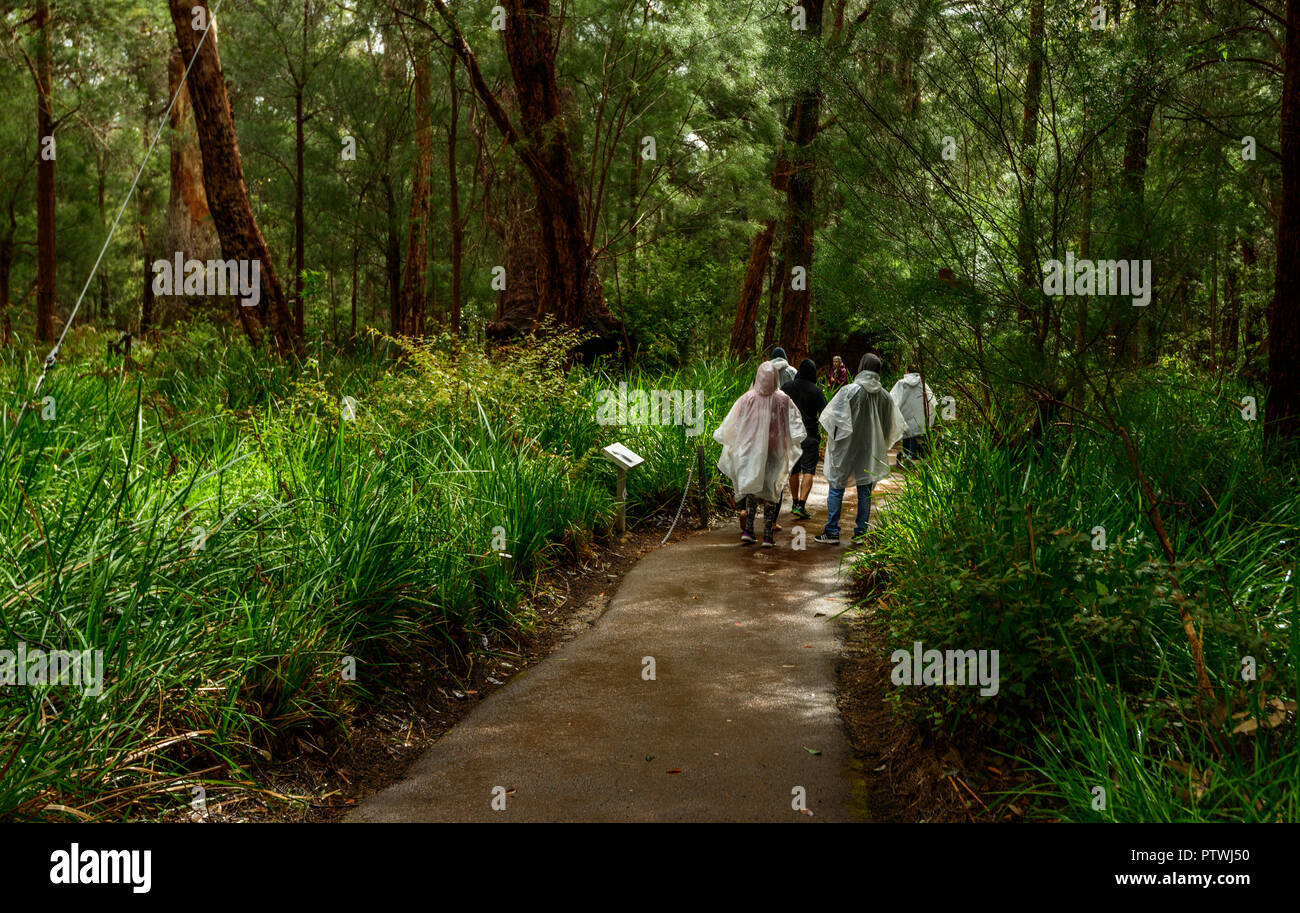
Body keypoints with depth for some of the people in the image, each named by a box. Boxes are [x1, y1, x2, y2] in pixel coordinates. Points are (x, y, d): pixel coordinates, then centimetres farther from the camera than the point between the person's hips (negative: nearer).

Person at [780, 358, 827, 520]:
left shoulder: (786, 387, 2)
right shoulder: (816, 391, -8)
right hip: (810, 435, -4)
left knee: (793, 470, 15)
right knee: (808, 470, -3)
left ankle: (795, 503, 24)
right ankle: (801, 506, -14)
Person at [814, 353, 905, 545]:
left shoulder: (849, 391, -13)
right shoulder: (885, 396, -1)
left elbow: (831, 417, -10)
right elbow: (895, 426, 9)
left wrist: (834, 438, 6)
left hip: (846, 448, -3)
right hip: (871, 450, 3)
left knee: (837, 488, 5)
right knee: (865, 491, 11)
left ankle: (832, 532, 5)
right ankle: (861, 532, 14)